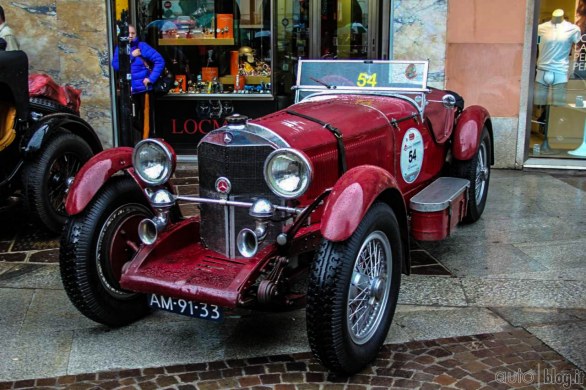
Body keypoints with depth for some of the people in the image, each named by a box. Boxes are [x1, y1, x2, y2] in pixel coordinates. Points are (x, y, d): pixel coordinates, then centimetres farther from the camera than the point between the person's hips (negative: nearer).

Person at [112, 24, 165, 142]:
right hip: (129, 90, 3)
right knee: (132, 118, 8)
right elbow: (115, 65, -8)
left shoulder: (142, 46, -4)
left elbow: (160, 61, -8)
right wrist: (131, 56, -14)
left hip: (143, 88, -3)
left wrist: (151, 78, -13)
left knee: (145, 116, 1)